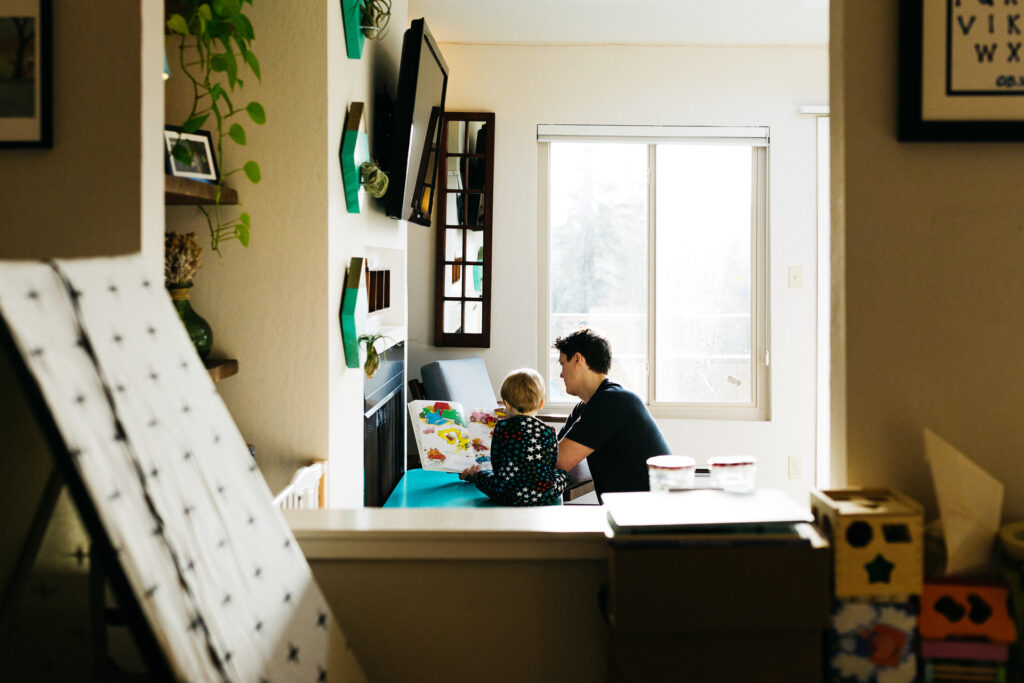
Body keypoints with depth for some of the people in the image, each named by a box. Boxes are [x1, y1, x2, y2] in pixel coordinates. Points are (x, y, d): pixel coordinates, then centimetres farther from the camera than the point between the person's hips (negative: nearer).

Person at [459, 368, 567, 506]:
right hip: (545, 497, 1)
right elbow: (553, 464, 10)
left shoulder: (501, 428, -3)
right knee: (561, 473, 30)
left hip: (507, 496, -1)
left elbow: (497, 467, 5)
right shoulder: (548, 432, -1)